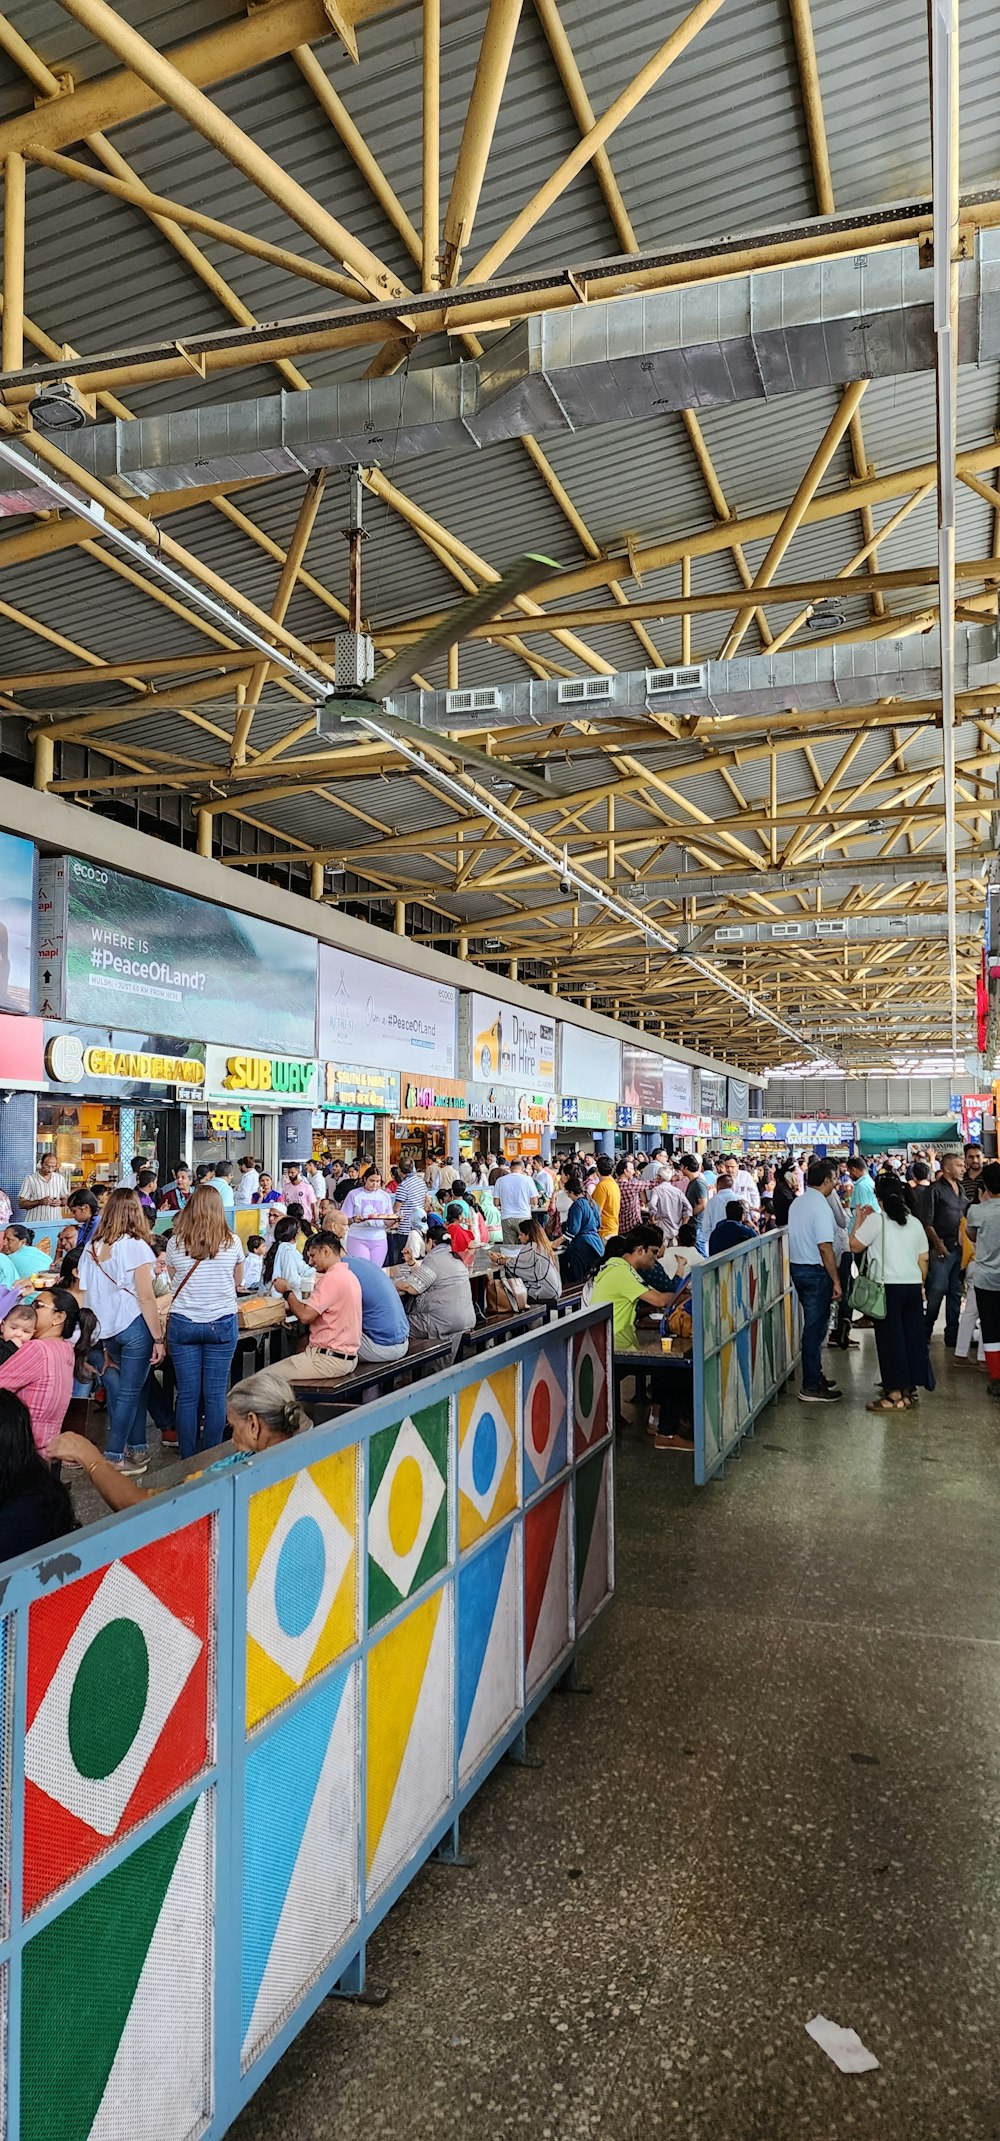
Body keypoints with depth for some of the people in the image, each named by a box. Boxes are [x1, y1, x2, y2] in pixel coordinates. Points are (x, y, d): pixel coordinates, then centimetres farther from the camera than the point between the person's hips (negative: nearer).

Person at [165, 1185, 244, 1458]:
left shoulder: (175, 1243, -1)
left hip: (183, 1323, 1)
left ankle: (187, 1459, 13)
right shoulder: (232, 1243, -3)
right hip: (222, 1323, -1)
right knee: (215, 1395, 5)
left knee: (187, 1395, 7)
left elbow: (174, 1283, 14)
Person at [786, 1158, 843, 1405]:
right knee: (815, 1328, -2)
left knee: (813, 1325, 20)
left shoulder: (797, 1203, 10)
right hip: (815, 1272, -9)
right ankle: (811, 1387, 2)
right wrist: (836, 1281, -17)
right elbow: (825, 1247, -22)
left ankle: (815, 1376, 30)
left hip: (796, 1267, 9)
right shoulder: (820, 1206, -18)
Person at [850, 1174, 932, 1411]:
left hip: (888, 1287, -6)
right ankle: (908, 1390, 19)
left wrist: (859, 1221, 10)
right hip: (913, 1286, 6)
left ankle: (895, 1395, 2)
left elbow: (855, 1246, -2)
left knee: (890, 1338, -1)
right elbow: (923, 1259, 12)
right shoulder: (915, 1223, 10)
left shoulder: (876, 1220, -8)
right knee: (912, 1336, 10)